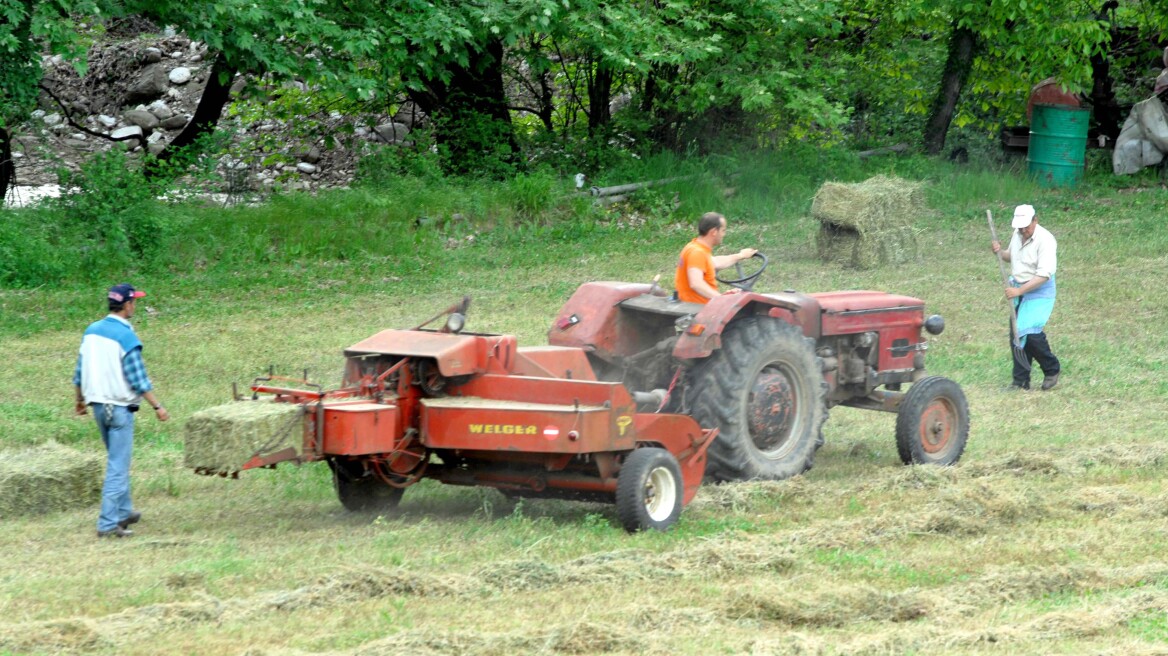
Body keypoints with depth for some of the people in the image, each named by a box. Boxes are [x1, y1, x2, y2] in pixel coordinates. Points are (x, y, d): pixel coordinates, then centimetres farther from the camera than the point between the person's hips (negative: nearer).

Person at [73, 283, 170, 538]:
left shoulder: (92, 331, 5)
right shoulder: (126, 337, -17)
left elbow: (79, 373, 11)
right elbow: (138, 379, -17)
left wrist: (81, 400, 25)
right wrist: (158, 406, -11)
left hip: (97, 405, 8)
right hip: (120, 407, -8)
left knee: (117, 460, 22)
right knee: (118, 466, -3)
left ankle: (123, 512, 31)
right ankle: (108, 523, -6)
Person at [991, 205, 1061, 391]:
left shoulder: (1045, 240, -20)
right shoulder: (1017, 235, 5)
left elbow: (1044, 275, -24)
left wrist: (1019, 291, -27)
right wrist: (1000, 252, 2)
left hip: (1039, 293, -7)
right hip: (1018, 291, 7)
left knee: (1031, 333, -17)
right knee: (1017, 334, 5)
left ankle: (1052, 370, 6)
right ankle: (1021, 381, 13)